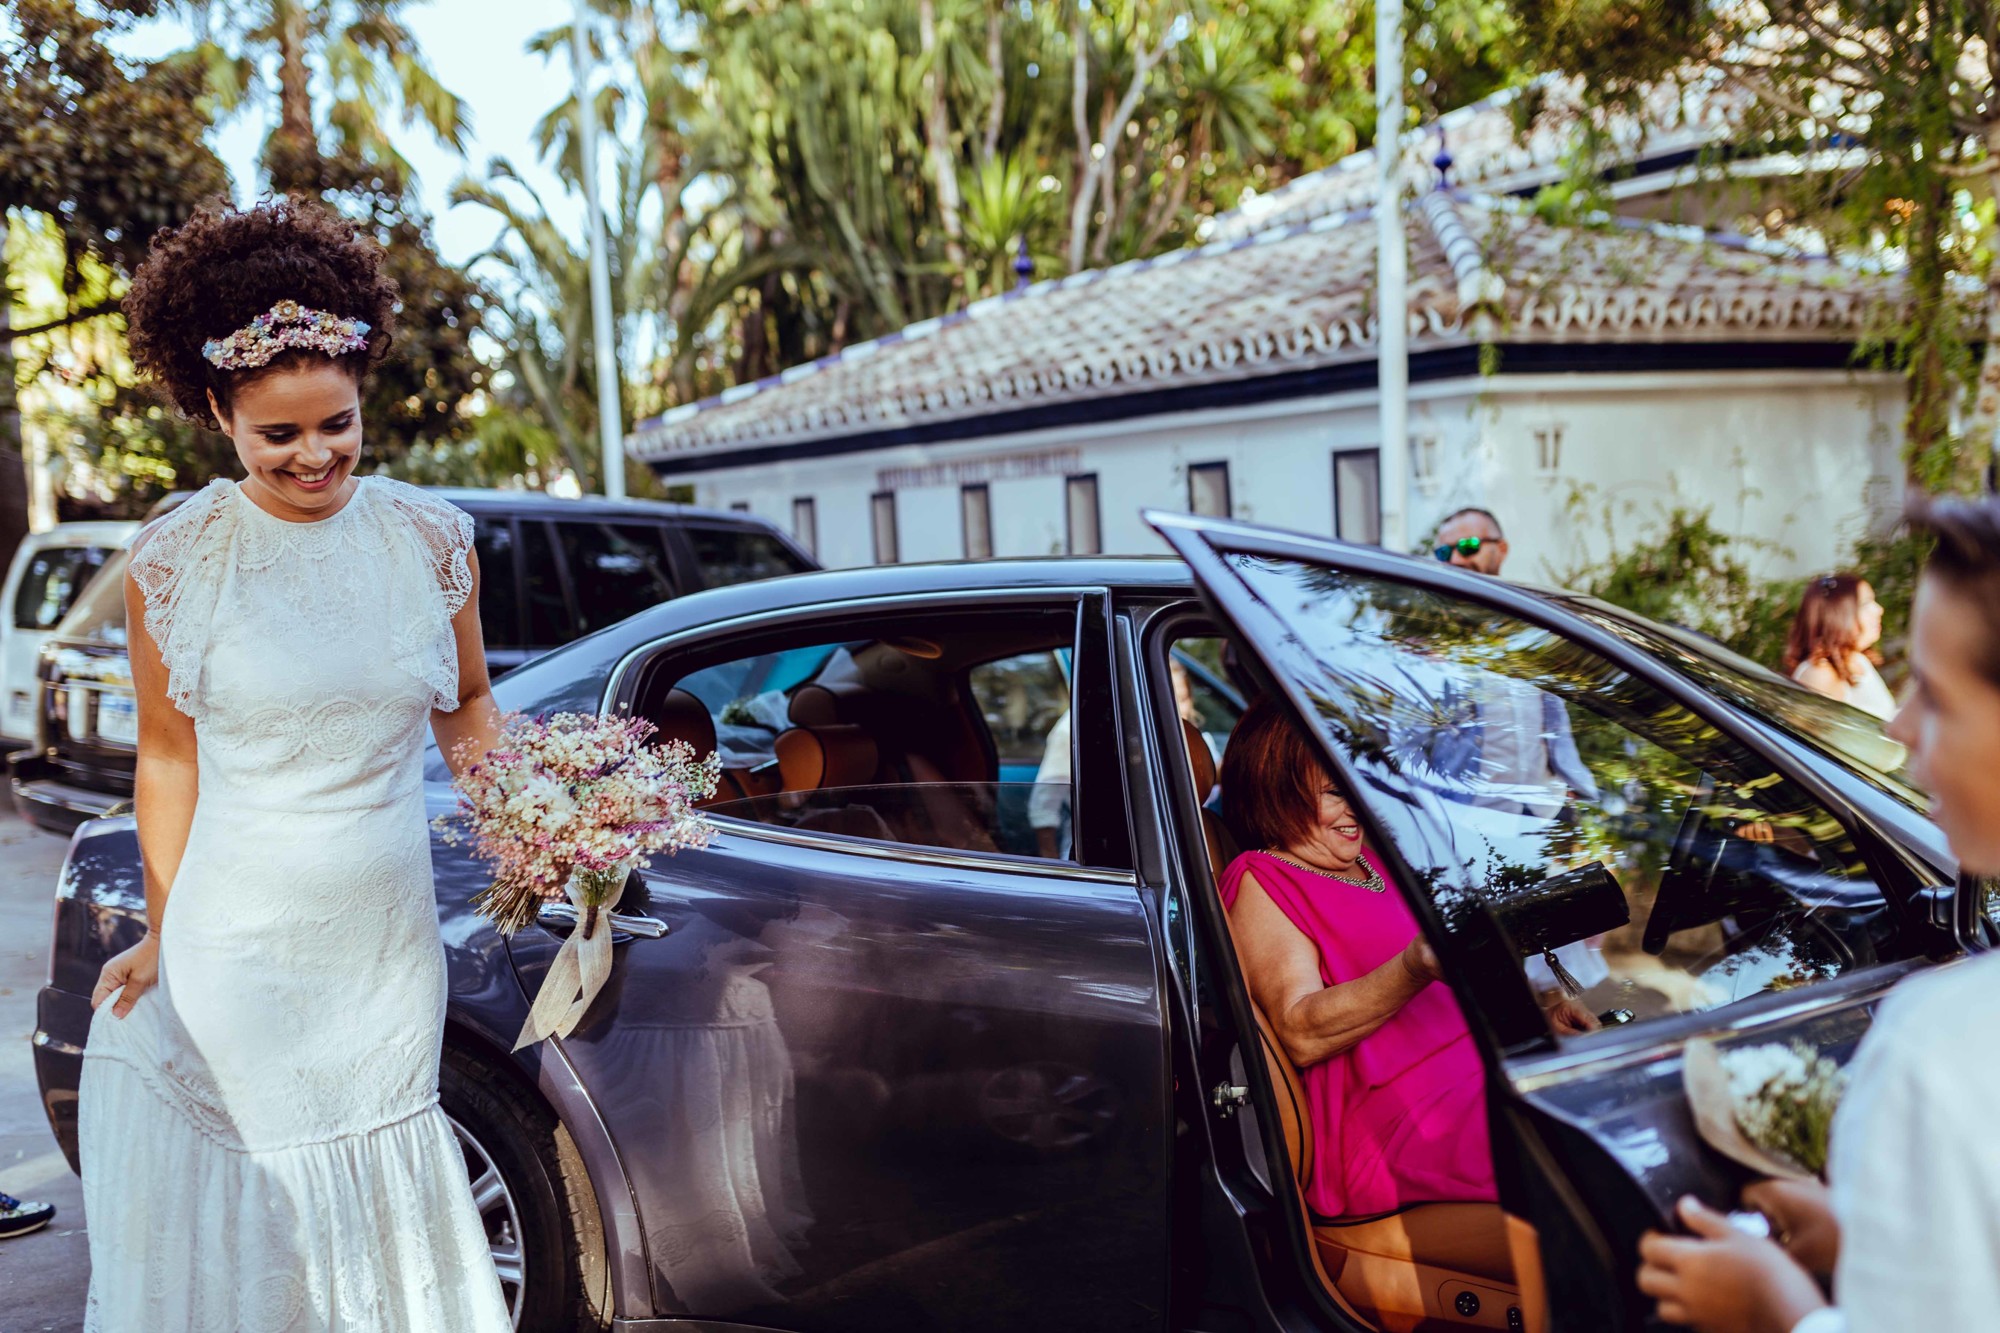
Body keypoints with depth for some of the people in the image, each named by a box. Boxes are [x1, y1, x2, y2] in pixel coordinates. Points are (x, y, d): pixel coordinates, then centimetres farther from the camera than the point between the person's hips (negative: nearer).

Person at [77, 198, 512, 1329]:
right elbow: (168, 755, 2)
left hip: (390, 940, 2)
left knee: (380, 1200, 14)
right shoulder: (173, 562, -5)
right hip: (236, 945, -2)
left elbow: (467, 708, 11)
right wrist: (163, 935, -2)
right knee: (244, 1205, 7)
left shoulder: (431, 539, 0)